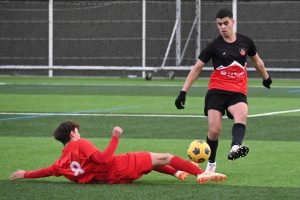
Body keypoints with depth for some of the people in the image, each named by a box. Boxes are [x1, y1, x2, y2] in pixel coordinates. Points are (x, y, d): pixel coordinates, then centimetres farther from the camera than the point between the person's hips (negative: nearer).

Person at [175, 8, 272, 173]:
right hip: (217, 91, -1)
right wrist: (183, 92, -3)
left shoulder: (246, 42, 3)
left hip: (238, 92, 1)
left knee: (242, 114, -33)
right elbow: (197, 68, 2)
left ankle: (235, 147, -55)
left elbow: (257, 61, 23)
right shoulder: (214, 46, -3)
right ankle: (211, 164, 12)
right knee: (214, 130, -11)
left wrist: (266, 78, 37)